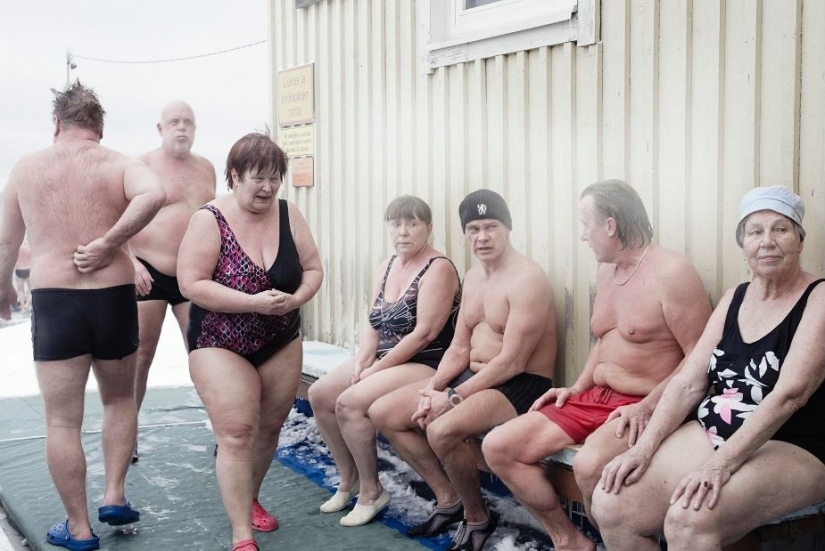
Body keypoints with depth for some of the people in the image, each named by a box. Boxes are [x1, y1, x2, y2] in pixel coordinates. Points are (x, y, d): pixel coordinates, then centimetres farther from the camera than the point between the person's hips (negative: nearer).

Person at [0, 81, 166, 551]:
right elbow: (154, 194, -23)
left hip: (53, 300, 0)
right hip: (114, 298, 0)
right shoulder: (120, 164, 1)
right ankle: (115, 496, 17)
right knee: (120, 399, 23)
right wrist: (109, 243, -15)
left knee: (63, 420, 7)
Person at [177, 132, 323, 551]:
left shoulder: (288, 214, -1)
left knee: (269, 428, 14)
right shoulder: (209, 220, -14)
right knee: (237, 434, -11)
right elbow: (191, 284, -20)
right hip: (221, 345, -5)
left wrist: (295, 299, -19)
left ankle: (249, 499, 38)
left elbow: (313, 269, 3)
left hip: (282, 344, 5)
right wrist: (255, 302, -27)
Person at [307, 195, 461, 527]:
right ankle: (348, 478, 13)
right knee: (319, 394, -2)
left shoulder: (438, 269, -14)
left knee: (349, 403, -24)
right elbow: (374, 323, 11)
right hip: (382, 360, 9)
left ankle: (372, 491, -6)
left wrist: (376, 369, -18)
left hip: (425, 365, -9)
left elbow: (424, 333, -21)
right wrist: (362, 361, -8)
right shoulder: (387, 266, 11)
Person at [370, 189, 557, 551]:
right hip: (472, 377, 9)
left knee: (442, 430, -34)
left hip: (519, 385, -9)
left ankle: (477, 517, -6)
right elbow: (459, 348, 11)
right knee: (383, 413, 2)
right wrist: (433, 390, -7)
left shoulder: (527, 279, -17)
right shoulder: (472, 277, 11)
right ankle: (449, 499, 12)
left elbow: (511, 362, -22)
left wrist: (453, 397, -19)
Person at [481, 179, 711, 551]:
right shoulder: (605, 272, 12)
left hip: (648, 407, -8)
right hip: (595, 397, 9)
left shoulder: (671, 273, -14)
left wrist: (648, 407, -24)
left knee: (590, 464, -39)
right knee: (498, 447, -3)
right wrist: (577, 388, 10)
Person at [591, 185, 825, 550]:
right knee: (610, 504, -14)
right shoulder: (735, 298, 11)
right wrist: (644, 447, -7)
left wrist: (722, 464, -29)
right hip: (708, 434, 6)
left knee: (687, 520, -33)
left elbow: (790, 393, -20)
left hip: (790, 450, -6)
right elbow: (688, 383, 6)